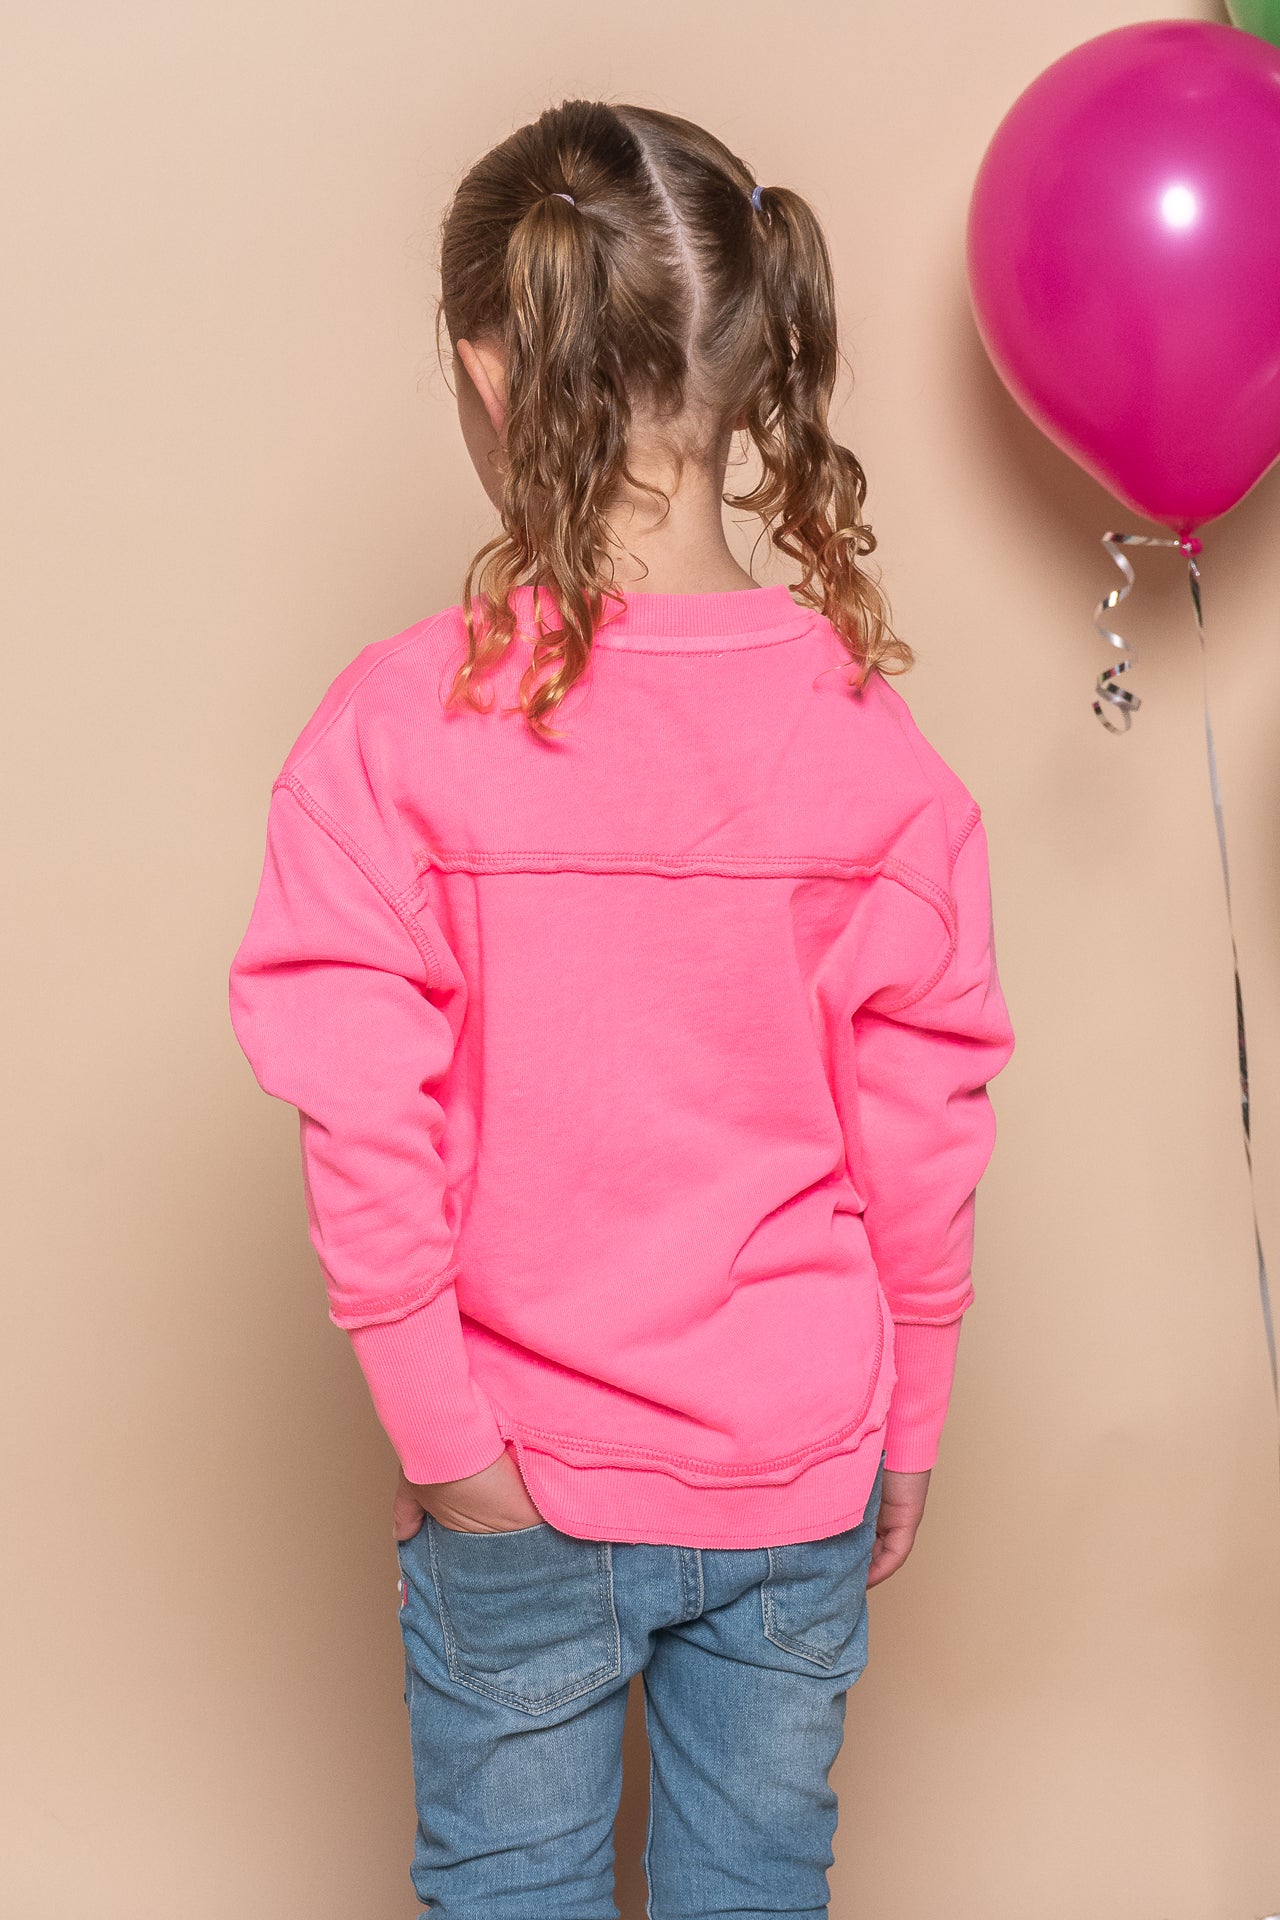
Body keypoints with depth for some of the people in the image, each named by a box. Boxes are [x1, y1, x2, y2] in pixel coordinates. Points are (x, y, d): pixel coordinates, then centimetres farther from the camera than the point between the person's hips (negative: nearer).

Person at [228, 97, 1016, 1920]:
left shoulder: (398, 726, -17)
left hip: (523, 1491, -1)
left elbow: (367, 1128, -16)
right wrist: (908, 1422, 8)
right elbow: (924, 1132, -5)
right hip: (800, 1479, 2)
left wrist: (441, 1431, -5)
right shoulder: (861, 730, -11)